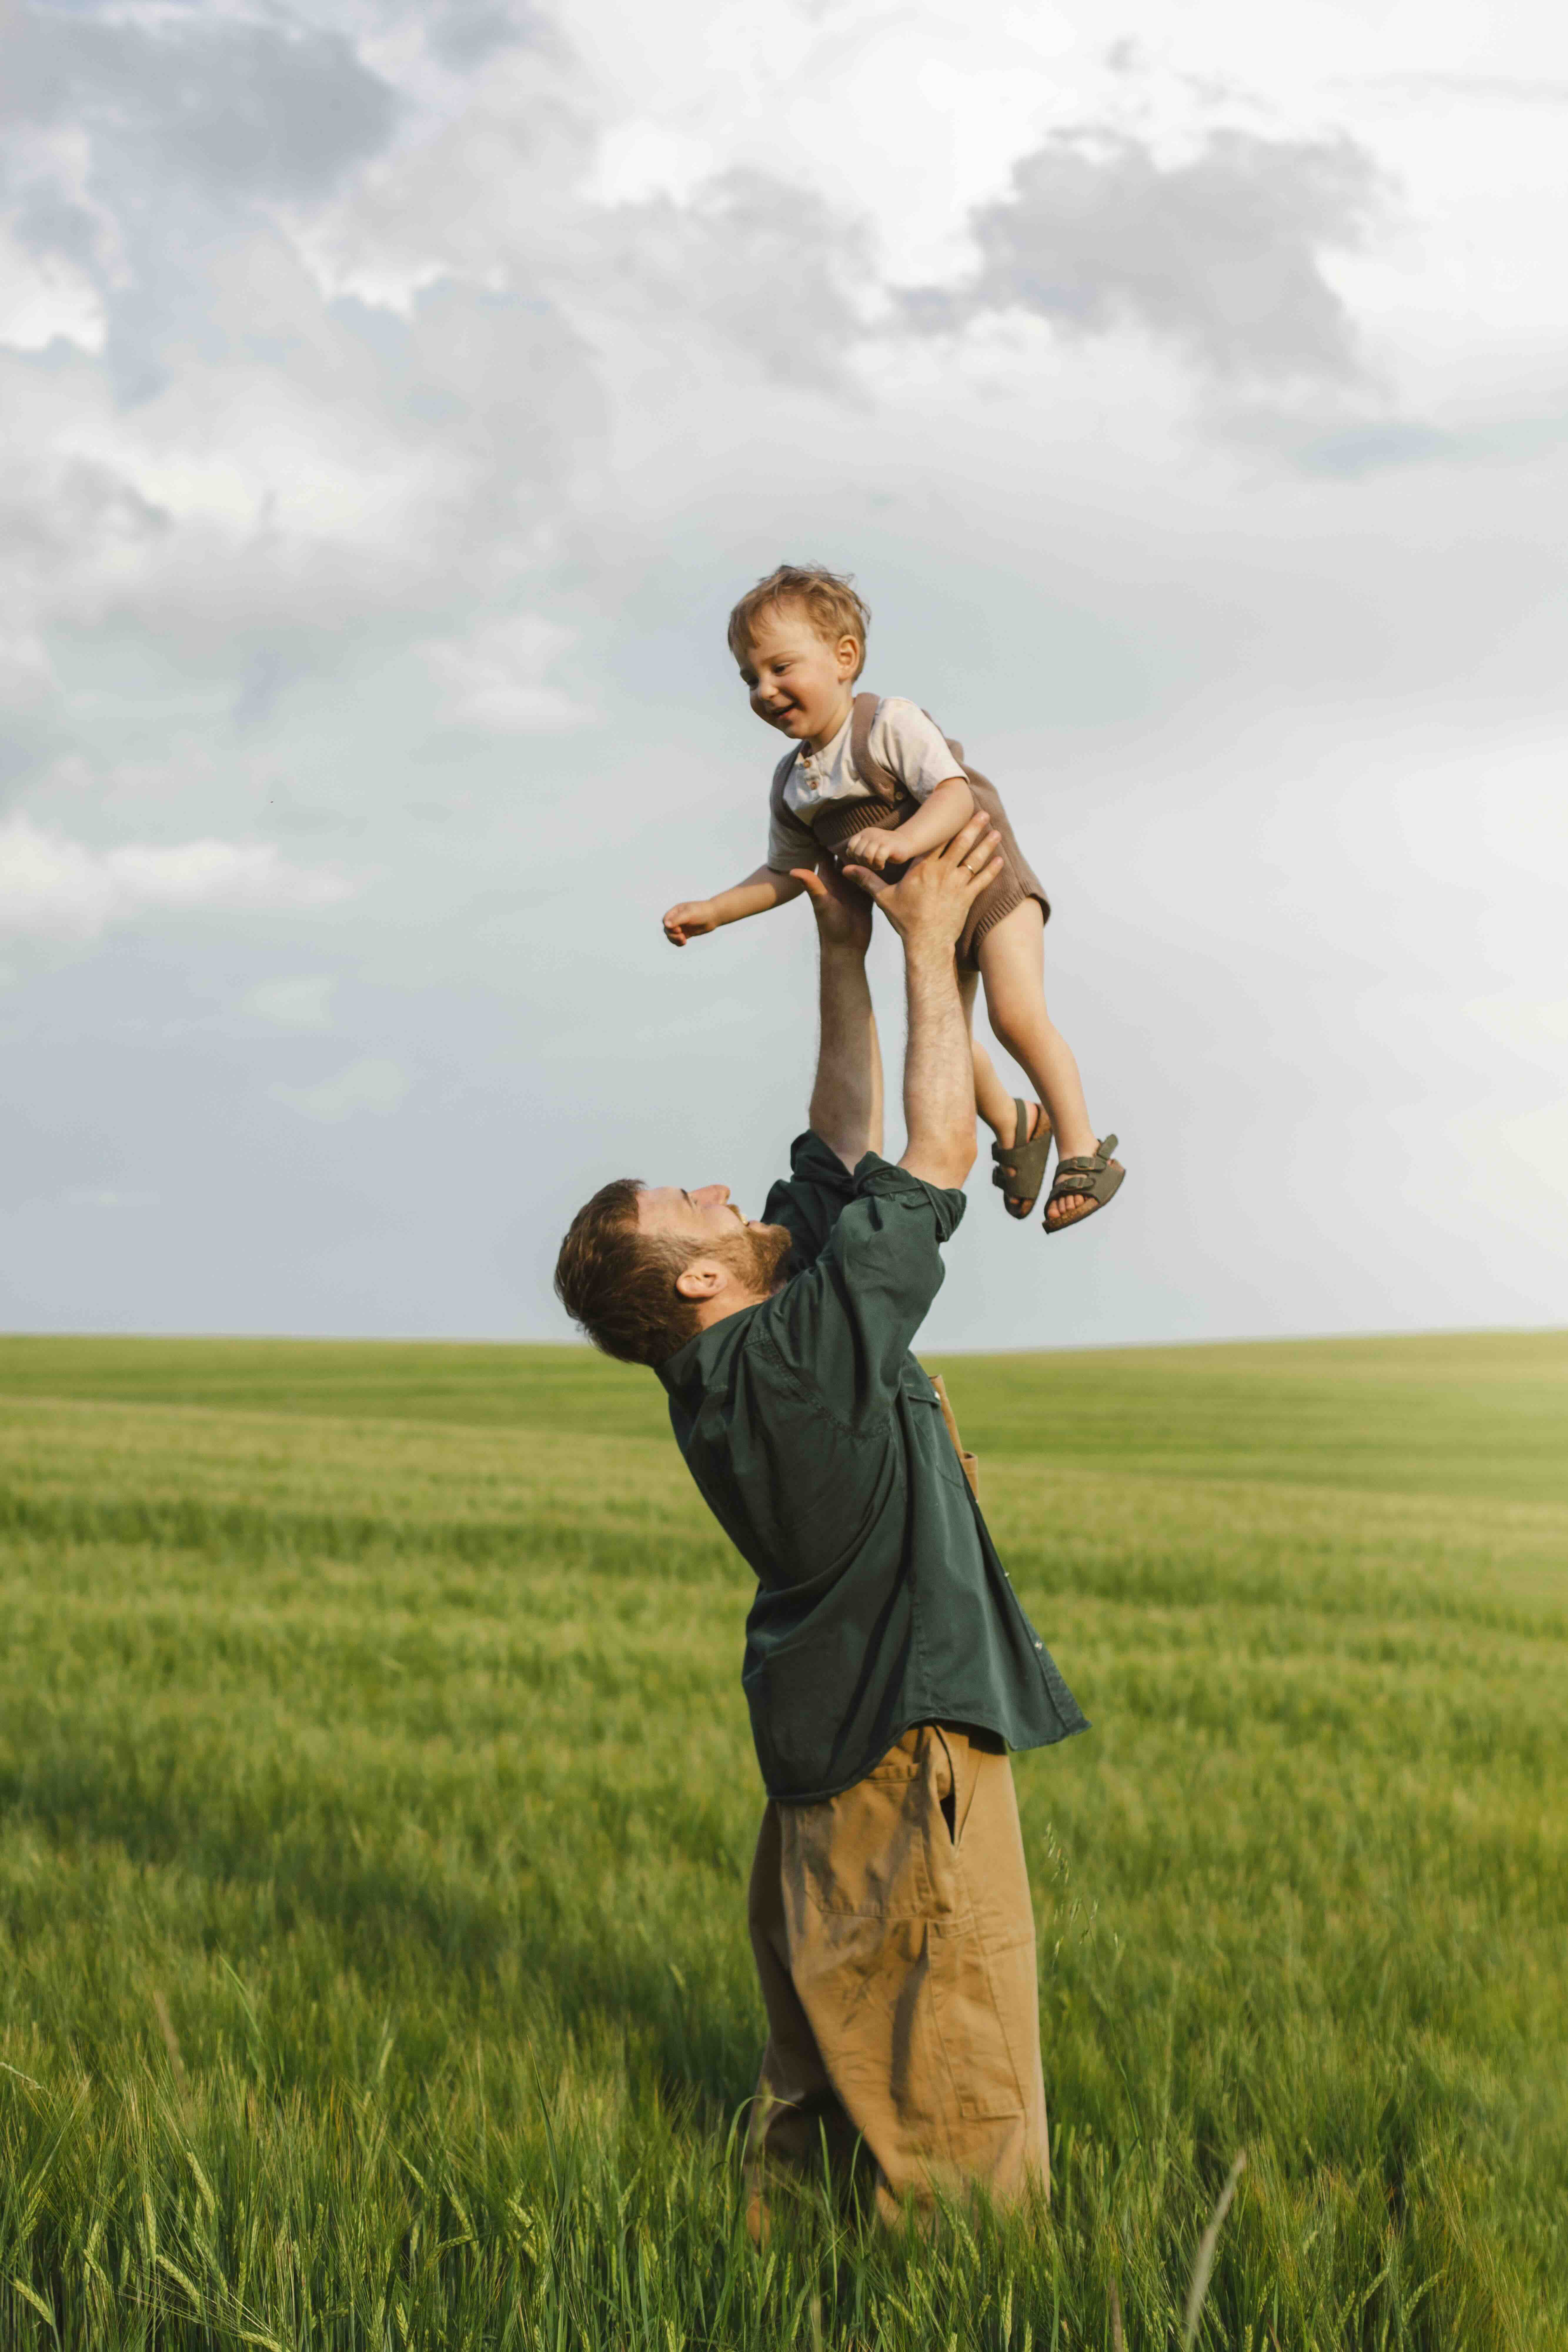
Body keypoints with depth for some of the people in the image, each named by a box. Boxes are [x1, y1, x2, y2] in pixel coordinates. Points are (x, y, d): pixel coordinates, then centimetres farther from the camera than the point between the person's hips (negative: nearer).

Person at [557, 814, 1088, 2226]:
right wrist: (928, 946, -9)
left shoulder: (724, 1362, 5)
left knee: (824, 2077, 17)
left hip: (832, 1738, 10)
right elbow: (939, 1151, -16)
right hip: (906, 1749, -10)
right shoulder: (801, 1350, -21)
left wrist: (845, 958, 12)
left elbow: (848, 1148, 13)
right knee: (959, 2110, -5)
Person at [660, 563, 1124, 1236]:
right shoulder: (790, 783, -1)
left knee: (1017, 1015, -21)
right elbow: (787, 873, 10)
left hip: (987, 883, -7)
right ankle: (1014, 1125, 39)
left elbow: (956, 792, -32)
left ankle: (1082, 1147, -7)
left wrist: (902, 839, -50)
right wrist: (713, 911, 1)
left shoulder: (889, 723, -21)